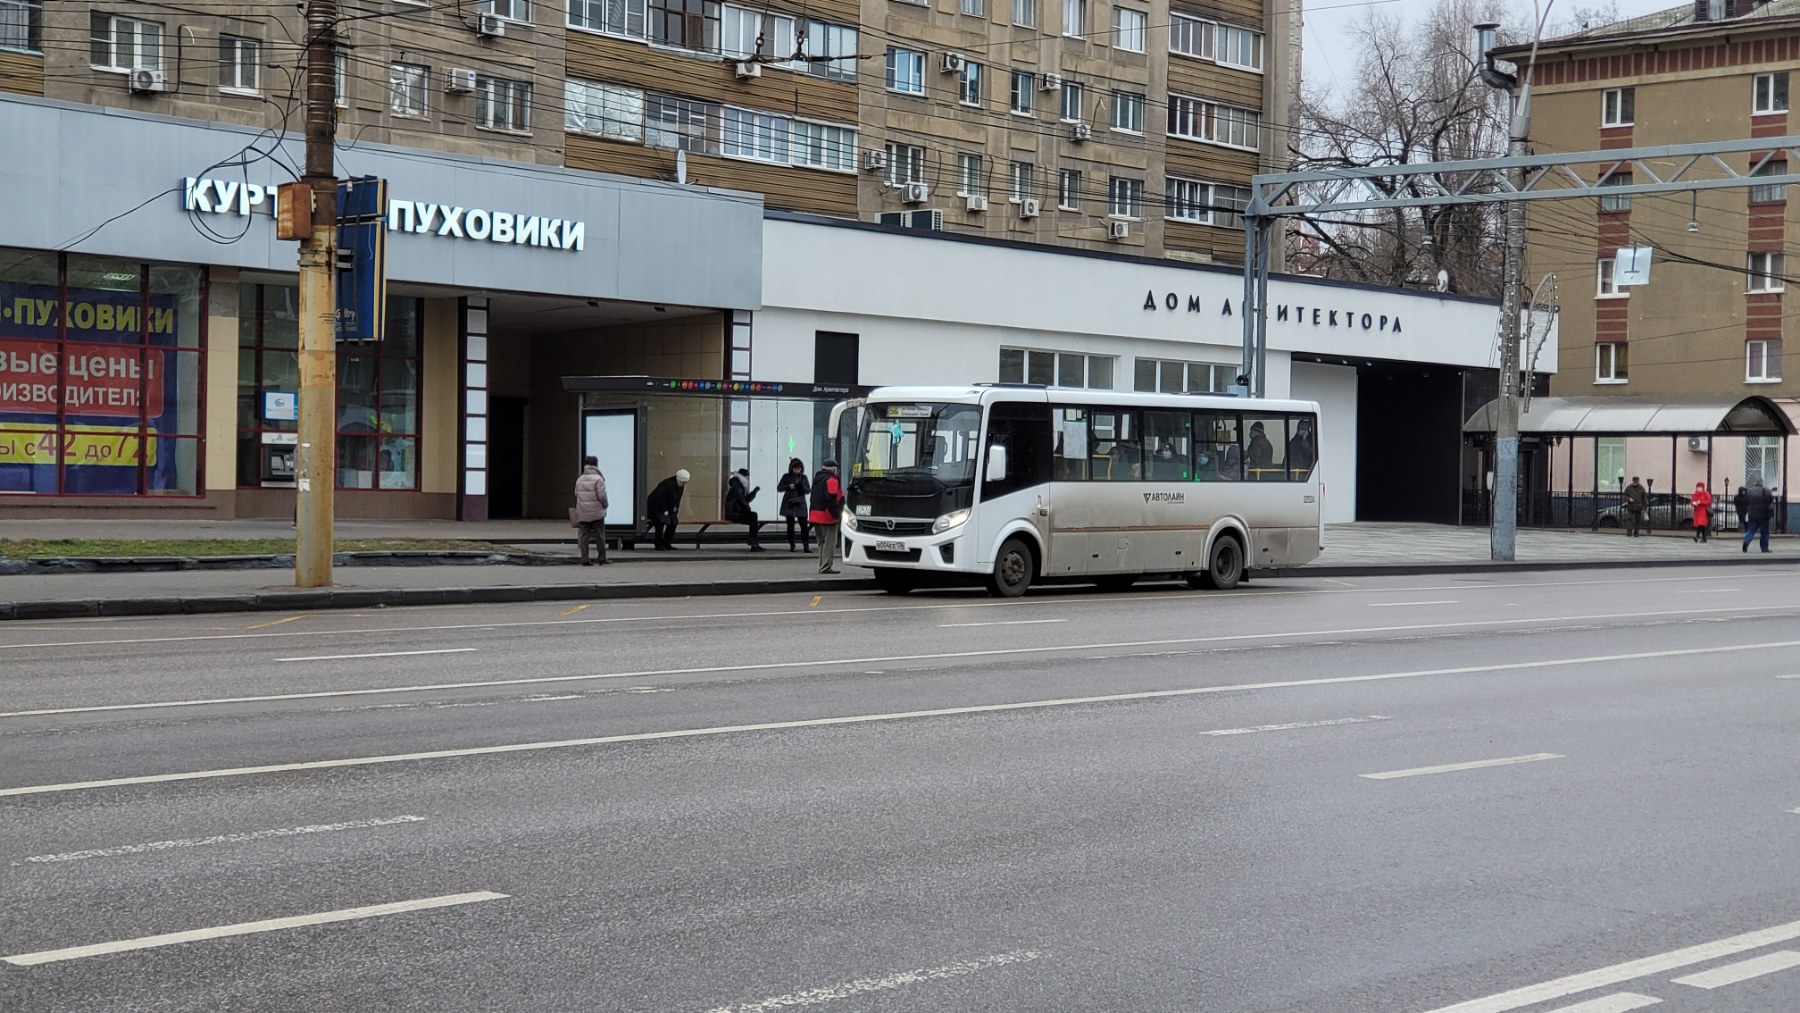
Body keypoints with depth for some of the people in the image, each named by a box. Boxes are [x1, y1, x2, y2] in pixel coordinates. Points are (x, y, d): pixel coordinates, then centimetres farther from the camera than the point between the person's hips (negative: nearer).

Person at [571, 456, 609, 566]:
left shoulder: (579, 479, 6)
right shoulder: (598, 479, -11)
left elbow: (576, 495, 8)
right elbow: (602, 496, -15)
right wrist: (605, 505, 2)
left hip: (582, 513, 4)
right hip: (597, 512, -4)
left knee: (583, 536, 6)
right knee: (600, 536, 5)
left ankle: (584, 560, 1)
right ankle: (602, 559, 9)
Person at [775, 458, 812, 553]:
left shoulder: (803, 477, 7)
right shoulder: (786, 477, 3)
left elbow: (809, 490, 5)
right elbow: (779, 488, 2)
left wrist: (802, 488, -16)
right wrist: (788, 487, -14)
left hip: (800, 504, 1)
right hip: (789, 504, -1)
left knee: (804, 525, -6)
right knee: (790, 525, 3)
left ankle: (806, 546, -6)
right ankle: (792, 546, 10)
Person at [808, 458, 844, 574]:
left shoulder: (817, 478, 18)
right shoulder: (831, 480, -12)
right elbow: (831, 499, -22)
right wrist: (836, 513, -18)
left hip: (815, 514, 9)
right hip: (827, 516, -9)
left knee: (822, 542, 16)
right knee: (830, 542, -7)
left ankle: (822, 566, 19)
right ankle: (826, 566, -12)